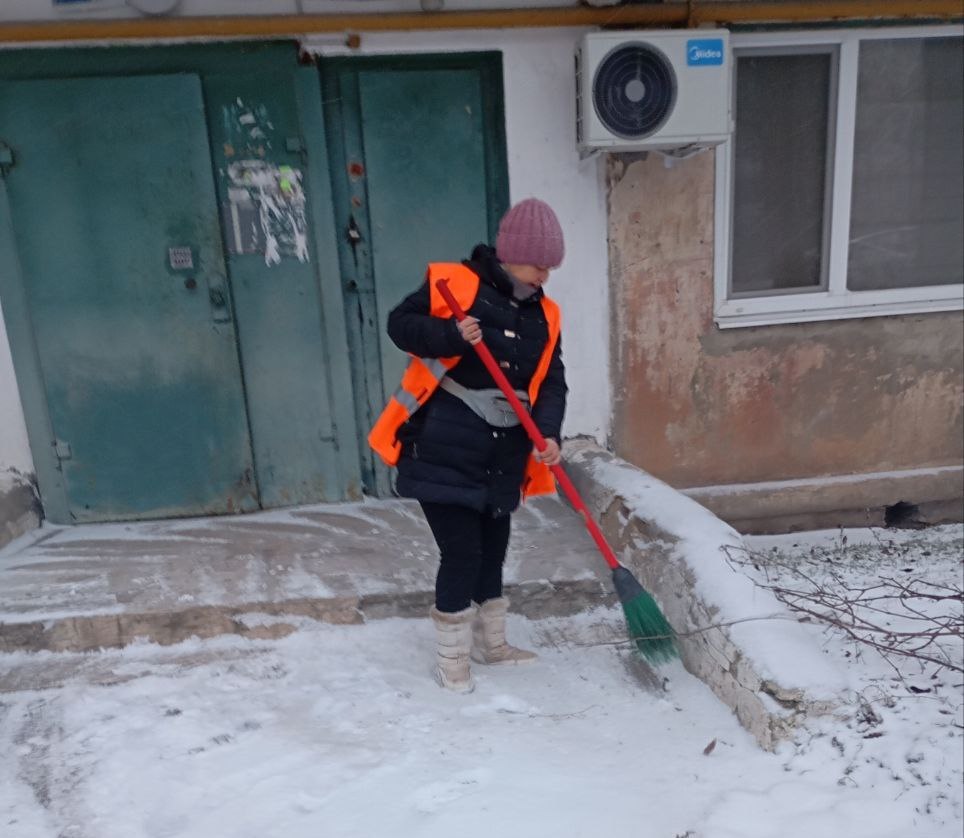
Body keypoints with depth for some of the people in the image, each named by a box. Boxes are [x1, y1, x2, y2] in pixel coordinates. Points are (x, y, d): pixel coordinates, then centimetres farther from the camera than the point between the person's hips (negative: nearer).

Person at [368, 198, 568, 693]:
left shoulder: (543, 316, 8)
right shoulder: (454, 283, -7)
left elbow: (551, 382, 4)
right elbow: (400, 324, -5)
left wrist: (548, 434, -13)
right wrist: (450, 336, -22)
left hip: (503, 457, 6)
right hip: (444, 450, -6)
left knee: (493, 549, 18)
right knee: (461, 551, -2)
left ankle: (491, 643, 40)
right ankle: (451, 658, 20)